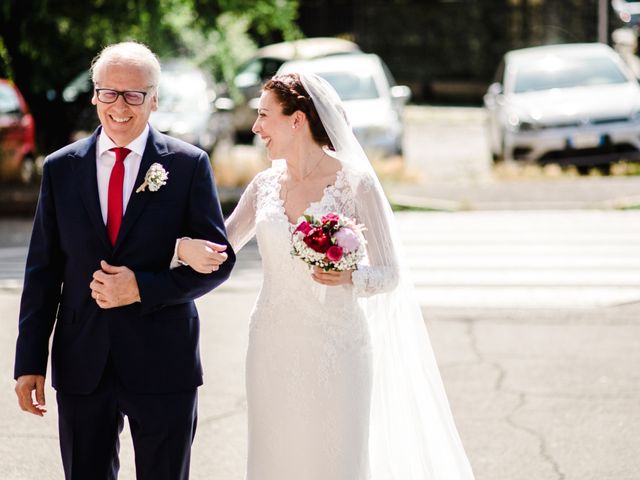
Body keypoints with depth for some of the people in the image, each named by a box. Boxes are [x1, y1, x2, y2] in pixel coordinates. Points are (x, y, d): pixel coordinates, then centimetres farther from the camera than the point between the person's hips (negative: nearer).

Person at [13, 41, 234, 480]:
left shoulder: (188, 165, -2)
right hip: (81, 365, 2)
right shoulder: (60, 169, 5)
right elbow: (43, 271, 6)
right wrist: (30, 361, 2)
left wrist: (142, 289, -16)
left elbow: (219, 259, -3)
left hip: (163, 365, -2)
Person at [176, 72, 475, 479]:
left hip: (335, 348, -4)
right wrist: (184, 247, -12)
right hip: (274, 349, 4)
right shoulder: (266, 185, 6)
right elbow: (219, 251, 11)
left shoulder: (355, 183, -8)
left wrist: (350, 278, -27)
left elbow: (390, 273, -6)